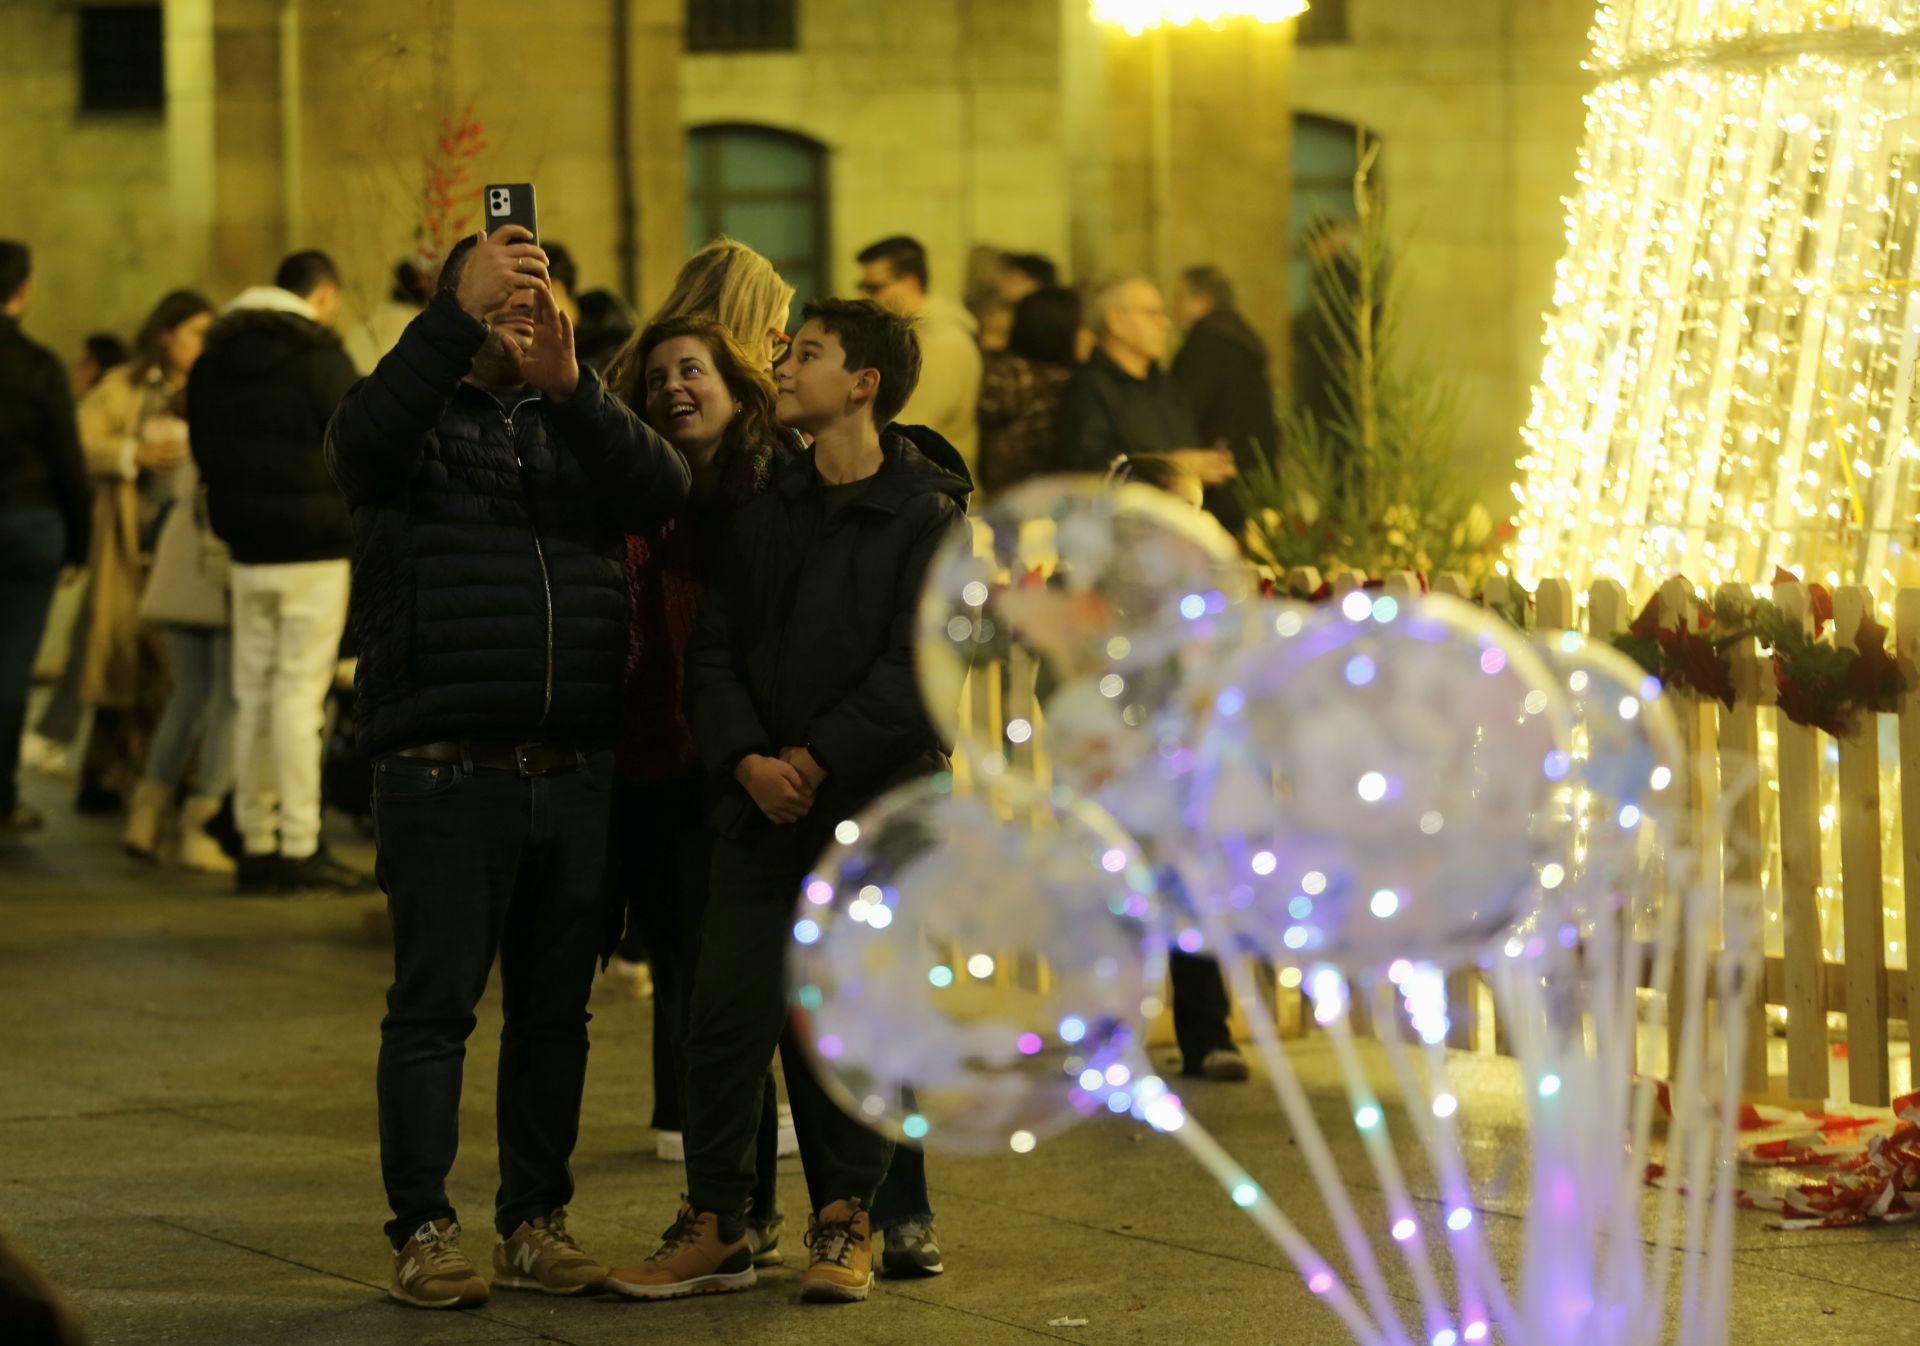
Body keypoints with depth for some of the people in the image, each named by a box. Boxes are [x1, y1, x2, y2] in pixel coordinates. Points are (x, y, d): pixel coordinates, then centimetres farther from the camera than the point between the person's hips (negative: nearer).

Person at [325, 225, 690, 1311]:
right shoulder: (419, 419, 5)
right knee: (434, 1006, -2)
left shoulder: (580, 428, 14)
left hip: (576, 772, 4)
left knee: (556, 1011, 9)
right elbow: (364, 439, -19)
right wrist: (460, 312, -26)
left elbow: (667, 493, -6)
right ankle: (423, 1231, 3)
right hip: (444, 773, -4)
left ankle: (538, 1222, 18)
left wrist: (572, 385, -21)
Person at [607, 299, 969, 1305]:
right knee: (730, 1006, -3)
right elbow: (716, 650, 8)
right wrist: (746, 759, -8)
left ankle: (844, 1220, 14)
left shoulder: (928, 517, -5)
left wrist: (819, 758, -14)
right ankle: (716, 1224, 6)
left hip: (877, 809, -4)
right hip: (762, 808, 4)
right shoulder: (763, 513, 11)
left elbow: (920, 668, -12)